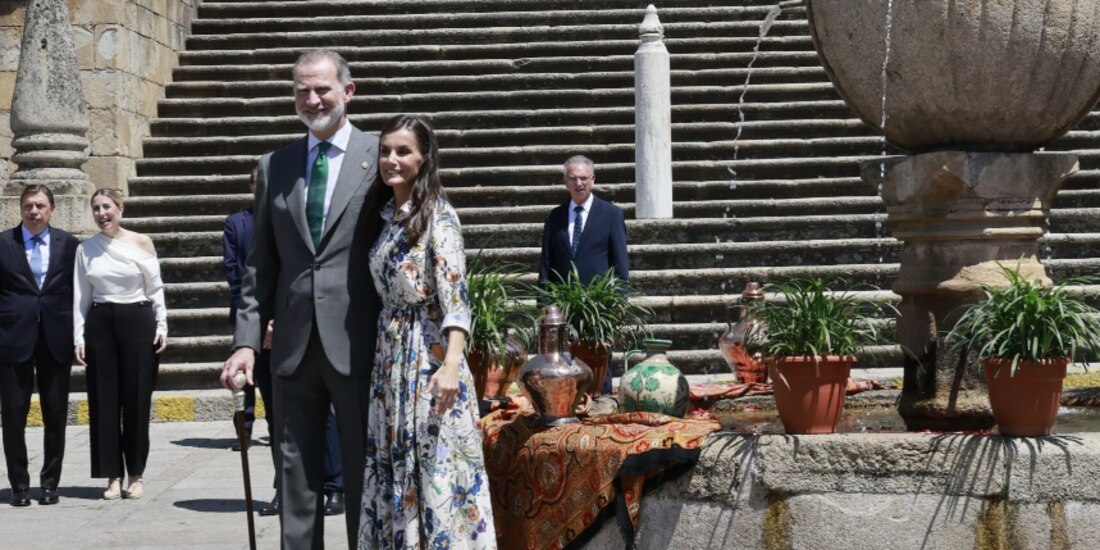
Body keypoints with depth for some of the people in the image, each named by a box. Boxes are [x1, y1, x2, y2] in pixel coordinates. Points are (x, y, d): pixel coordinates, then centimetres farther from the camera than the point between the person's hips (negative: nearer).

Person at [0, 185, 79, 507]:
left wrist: (76, 333, 1)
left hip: (56, 338, 1)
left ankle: (50, 482, 15)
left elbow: (76, 290, 7)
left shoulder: (68, 244, 6)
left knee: (56, 416, 5)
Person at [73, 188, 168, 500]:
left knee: (136, 398, 0)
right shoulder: (85, 249, 6)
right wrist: (79, 337, 1)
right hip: (100, 323, 2)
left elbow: (155, 289, 4)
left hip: (137, 321, -2)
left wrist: (162, 327, -3)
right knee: (104, 400, 2)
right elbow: (81, 296, 7)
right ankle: (113, 475, 9)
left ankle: (136, 475, 10)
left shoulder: (141, 243, 1)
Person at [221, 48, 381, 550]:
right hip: (294, 345, 4)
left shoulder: (380, 157, 0)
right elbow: (260, 264, 11)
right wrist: (246, 340, 2)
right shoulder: (274, 166, 11)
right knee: (296, 476, 8)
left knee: (364, 472, 4)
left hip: (357, 344, -3)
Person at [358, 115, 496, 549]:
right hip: (390, 355, 8)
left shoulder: (437, 214, -10)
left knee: (437, 467, -5)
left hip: (429, 355, -8)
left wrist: (452, 363, -30)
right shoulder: (386, 215, 12)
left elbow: (455, 294, -18)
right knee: (393, 467, 9)